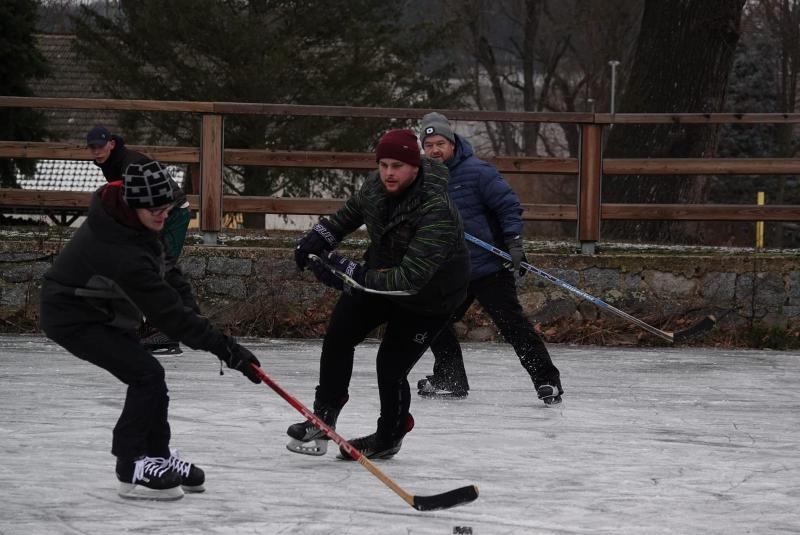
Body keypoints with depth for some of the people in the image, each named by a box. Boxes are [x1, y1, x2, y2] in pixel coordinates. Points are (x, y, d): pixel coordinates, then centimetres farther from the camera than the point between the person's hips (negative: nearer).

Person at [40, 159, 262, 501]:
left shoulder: (116, 209, -10)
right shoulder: (124, 254, -37)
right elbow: (168, 313, -34)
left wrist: (171, 282, 10)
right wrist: (225, 348, -33)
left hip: (99, 310, 10)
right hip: (72, 318, -10)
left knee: (148, 377, 12)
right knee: (146, 375, -15)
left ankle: (158, 456, 27)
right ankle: (131, 470, -7)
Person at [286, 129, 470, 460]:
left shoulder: (436, 211, -38)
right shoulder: (377, 185, -16)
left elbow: (411, 277, -41)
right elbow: (352, 211, 10)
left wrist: (352, 275, -45)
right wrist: (320, 237, -3)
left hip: (428, 293, -7)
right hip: (380, 273, 7)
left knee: (391, 368, -4)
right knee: (339, 335, 3)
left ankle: (389, 438, 22)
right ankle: (324, 416, 20)